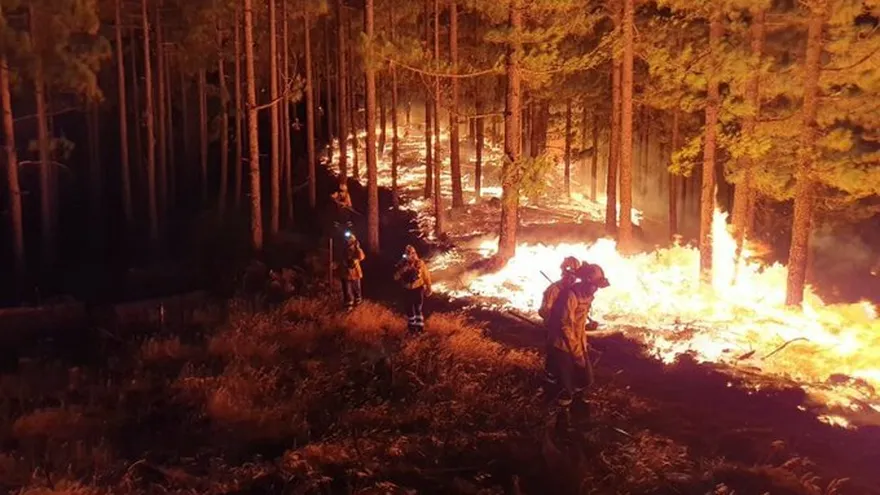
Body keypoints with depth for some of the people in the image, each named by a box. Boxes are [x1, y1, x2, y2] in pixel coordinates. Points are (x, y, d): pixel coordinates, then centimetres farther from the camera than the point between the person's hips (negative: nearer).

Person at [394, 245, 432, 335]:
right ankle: (411, 326, 34)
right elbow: (396, 277, -13)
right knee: (409, 309, 15)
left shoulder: (420, 263, -15)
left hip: (418, 289, -2)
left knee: (418, 308, 5)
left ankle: (419, 326, 20)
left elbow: (426, 276, -5)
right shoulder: (402, 264, -10)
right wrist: (402, 271, -30)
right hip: (407, 290, 2)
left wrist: (428, 288, 2)